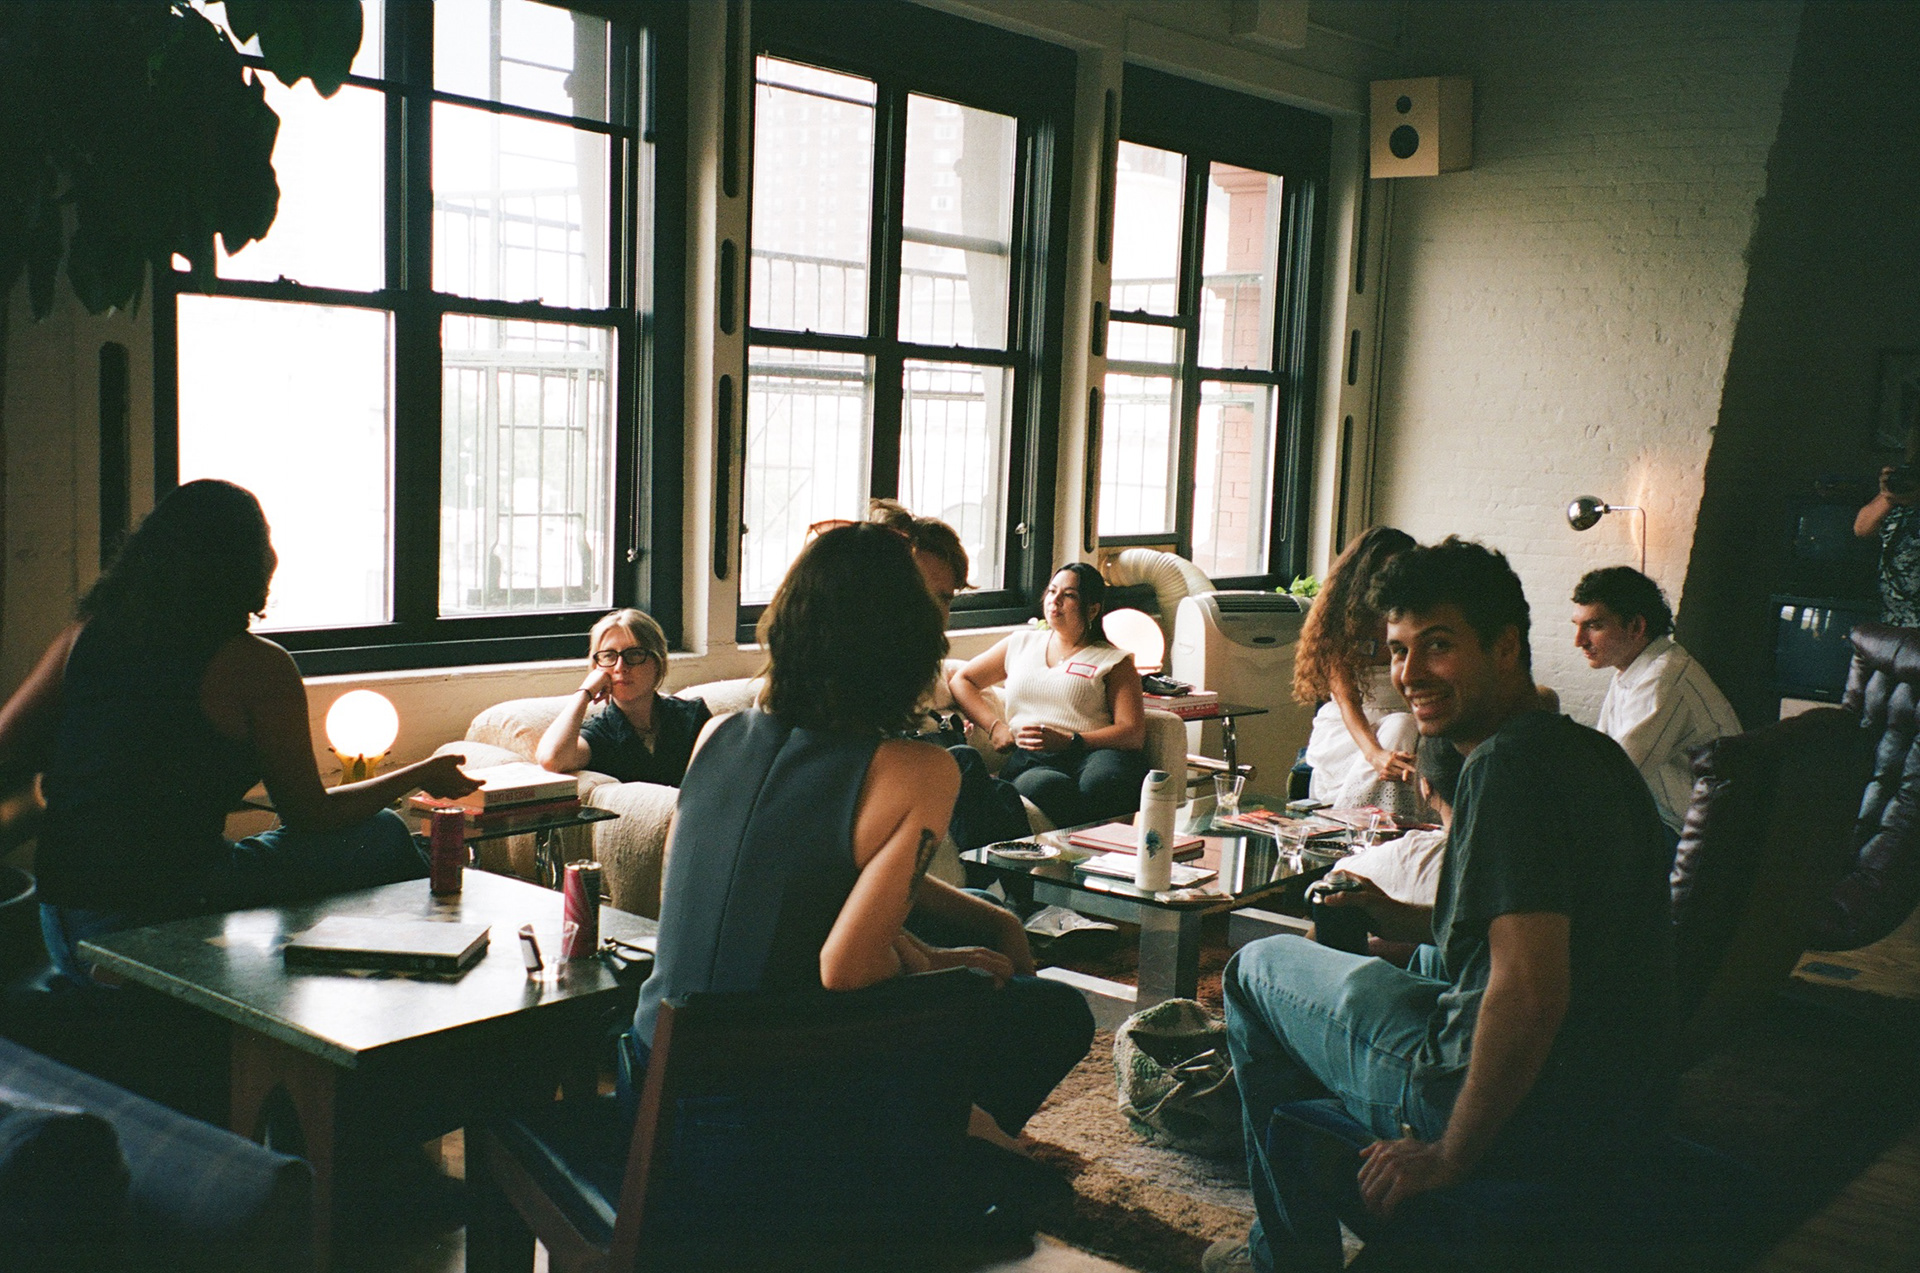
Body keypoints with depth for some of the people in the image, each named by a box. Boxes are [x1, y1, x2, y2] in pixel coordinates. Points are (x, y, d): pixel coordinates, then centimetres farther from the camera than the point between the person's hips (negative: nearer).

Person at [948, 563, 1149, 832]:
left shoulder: (1114, 660, 17)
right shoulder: (1022, 643, 28)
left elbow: (1133, 733, 4)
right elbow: (962, 680, 30)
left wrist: (1067, 741, -11)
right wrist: (995, 727, 10)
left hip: (1093, 751, -1)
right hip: (1029, 759, 1)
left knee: (1102, 782, -43)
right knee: (1045, 787, -41)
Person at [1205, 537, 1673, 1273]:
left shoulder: (1510, 763, -22)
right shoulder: (1590, 751, 9)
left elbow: (1532, 992, -31)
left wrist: (1447, 1155, -18)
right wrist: (1404, 921, 15)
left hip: (1526, 1119, -9)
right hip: (1617, 1105, 9)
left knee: (1256, 968, 11)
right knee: (1423, 959, 36)